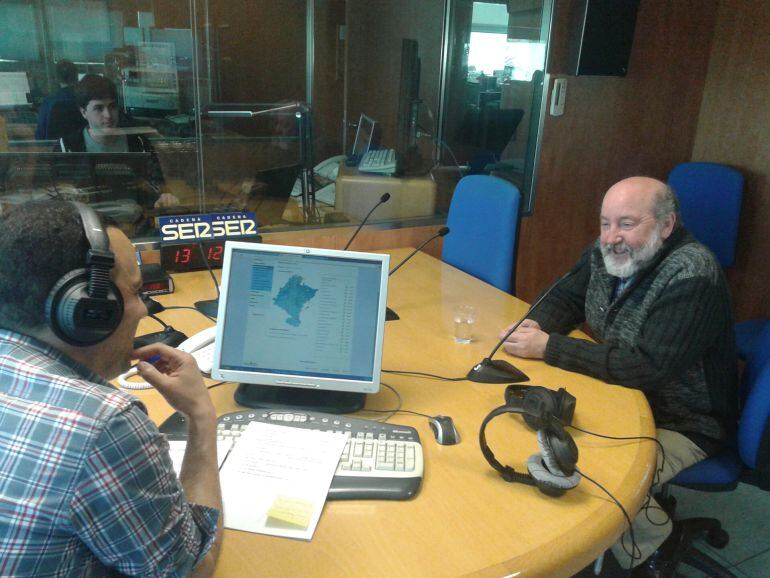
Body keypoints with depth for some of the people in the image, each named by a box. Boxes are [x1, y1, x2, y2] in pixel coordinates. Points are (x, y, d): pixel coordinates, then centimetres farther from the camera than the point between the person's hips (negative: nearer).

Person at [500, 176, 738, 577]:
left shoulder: (692, 276, -27)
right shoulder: (607, 254, -5)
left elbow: (647, 366, -34)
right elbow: (565, 297, 7)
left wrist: (548, 347, -32)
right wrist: (536, 325, -18)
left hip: (680, 423, -7)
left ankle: (660, 544, 9)